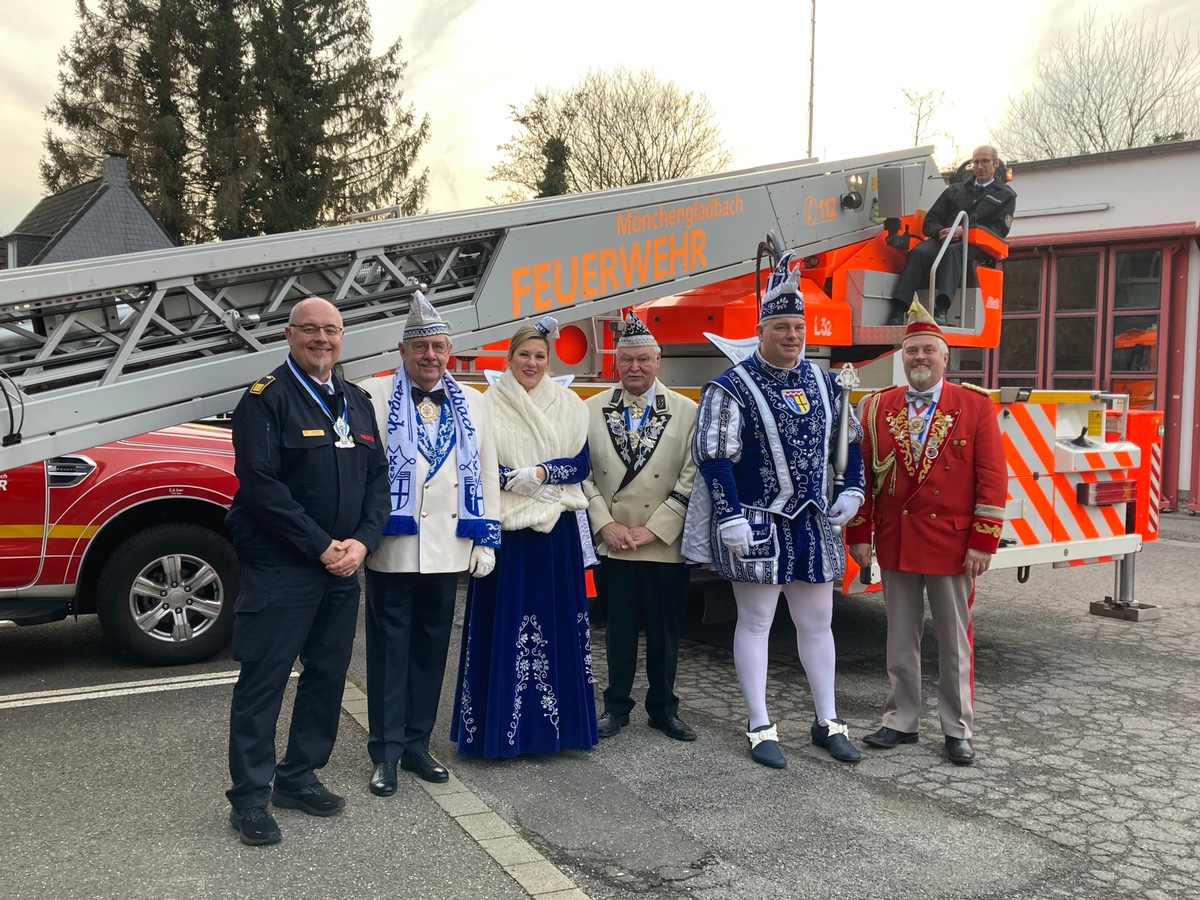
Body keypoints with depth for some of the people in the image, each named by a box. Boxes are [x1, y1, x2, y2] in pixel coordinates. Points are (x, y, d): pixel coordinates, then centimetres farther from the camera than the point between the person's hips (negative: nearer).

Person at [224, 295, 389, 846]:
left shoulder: (356, 402, 13)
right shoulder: (266, 399, -7)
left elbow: (377, 478, 11)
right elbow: (261, 486, -16)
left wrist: (362, 542, -6)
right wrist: (322, 547, -17)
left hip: (341, 570, 7)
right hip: (278, 569, -7)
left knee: (328, 675, 13)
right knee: (263, 680, 0)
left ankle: (298, 778, 28)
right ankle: (250, 798, 12)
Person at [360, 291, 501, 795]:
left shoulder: (471, 404, 12)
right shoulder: (374, 396, -1)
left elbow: (486, 475, 12)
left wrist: (487, 539, 8)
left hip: (448, 548, 4)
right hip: (392, 546, -4)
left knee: (432, 648, 11)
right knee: (390, 648, 3)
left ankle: (417, 743, 23)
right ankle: (386, 751, 13)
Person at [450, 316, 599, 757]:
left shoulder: (569, 404, 8)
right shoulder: (489, 404, 4)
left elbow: (580, 463, 4)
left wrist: (541, 473, -13)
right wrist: (516, 480, -16)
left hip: (557, 530, 2)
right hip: (505, 528, -2)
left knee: (557, 620, 5)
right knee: (503, 623, -1)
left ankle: (556, 719, 16)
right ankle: (501, 723, 9)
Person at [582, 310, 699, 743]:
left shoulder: (687, 412, -2)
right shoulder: (592, 410, 3)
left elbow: (692, 480, -6)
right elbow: (582, 474, 2)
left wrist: (655, 529, -10)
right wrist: (605, 524, -7)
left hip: (665, 544, -1)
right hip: (612, 542, 1)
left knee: (664, 631, 10)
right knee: (619, 628, 10)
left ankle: (663, 708, 25)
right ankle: (617, 705, 24)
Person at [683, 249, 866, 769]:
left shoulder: (823, 383, 9)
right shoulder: (731, 388, -10)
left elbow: (849, 440, 19)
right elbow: (713, 458, -15)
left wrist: (851, 491, 9)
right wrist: (730, 519, -18)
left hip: (814, 525, 6)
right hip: (758, 526, -6)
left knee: (817, 622, 13)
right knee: (755, 622, 4)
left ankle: (828, 723, 26)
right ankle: (760, 729, 16)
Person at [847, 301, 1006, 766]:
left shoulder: (976, 405, -4)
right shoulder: (878, 408, 3)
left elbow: (992, 479, -6)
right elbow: (862, 474, 5)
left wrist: (984, 542, -10)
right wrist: (859, 535, 2)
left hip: (952, 544, -2)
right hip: (895, 544, 3)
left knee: (955, 642, 8)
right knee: (900, 641, 12)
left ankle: (958, 730, 21)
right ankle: (901, 721, 25)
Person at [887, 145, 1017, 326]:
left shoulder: (1006, 196, 19)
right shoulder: (955, 190, 29)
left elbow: (1000, 230, 3)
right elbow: (930, 220, 21)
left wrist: (964, 231, -13)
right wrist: (940, 231, -6)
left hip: (975, 247, -3)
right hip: (944, 239, 3)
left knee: (953, 252, -40)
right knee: (919, 252, -32)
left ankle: (942, 310, -58)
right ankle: (898, 311, -46)